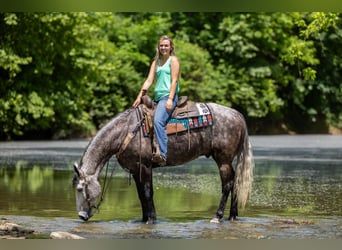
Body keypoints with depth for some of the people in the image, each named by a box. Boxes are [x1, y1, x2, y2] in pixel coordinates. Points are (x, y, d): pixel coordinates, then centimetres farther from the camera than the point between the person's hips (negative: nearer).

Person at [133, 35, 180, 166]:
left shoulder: (173, 60, 1)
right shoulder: (156, 62, 22)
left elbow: (174, 80, -8)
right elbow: (149, 80, 16)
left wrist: (170, 99, -18)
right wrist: (139, 97, 5)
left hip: (168, 96, -9)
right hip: (157, 97, 9)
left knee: (158, 121, -30)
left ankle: (162, 155, -39)